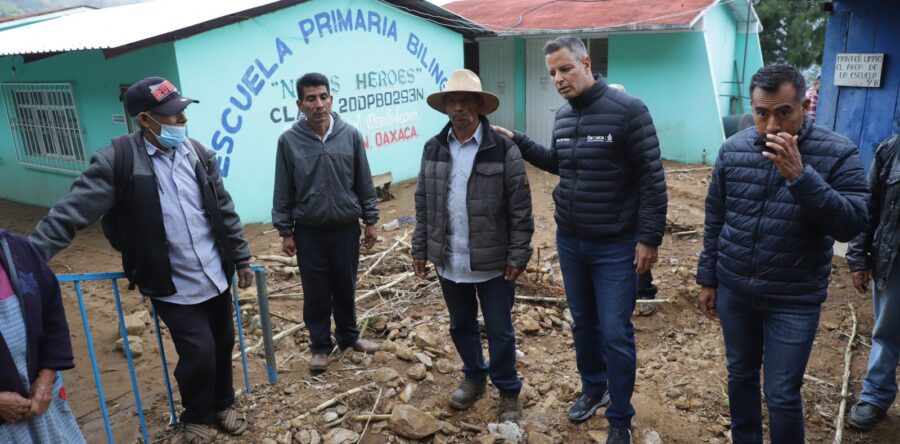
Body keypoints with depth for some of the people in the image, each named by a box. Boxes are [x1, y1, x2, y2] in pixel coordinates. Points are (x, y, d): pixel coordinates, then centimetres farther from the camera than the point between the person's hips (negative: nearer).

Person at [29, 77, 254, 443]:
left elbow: (224, 211, 8)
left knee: (223, 344, 14)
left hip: (216, 278, 5)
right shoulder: (117, 160, -14)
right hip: (171, 287, -4)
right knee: (199, 352, -6)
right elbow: (71, 212, -15)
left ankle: (222, 405, 40)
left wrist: (241, 258, 11)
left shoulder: (198, 153, 2)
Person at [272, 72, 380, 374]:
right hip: (309, 232, -1)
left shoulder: (350, 135, -5)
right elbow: (283, 191, -1)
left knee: (345, 287, 15)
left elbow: (364, 183, 3)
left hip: (346, 228, 1)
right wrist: (285, 231, 0)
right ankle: (320, 346, 27)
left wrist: (370, 221, 5)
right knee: (316, 293, 9)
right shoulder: (289, 140, -7)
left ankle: (348, 336, 35)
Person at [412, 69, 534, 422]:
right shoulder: (433, 149, 4)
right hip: (449, 261, 4)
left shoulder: (503, 149, -10)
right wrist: (420, 250, 7)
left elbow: (520, 209, -9)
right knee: (461, 326, 20)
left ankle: (508, 392, 29)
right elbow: (423, 205, 8)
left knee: (499, 332, 9)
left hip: (493, 262, -4)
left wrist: (518, 255, -11)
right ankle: (473, 377, 42)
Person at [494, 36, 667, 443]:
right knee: (583, 323, 18)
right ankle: (593, 388, 40)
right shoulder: (563, 115, 5)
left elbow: (652, 178, -14)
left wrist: (649, 238, -16)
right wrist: (518, 142, 9)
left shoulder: (627, 110, -14)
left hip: (615, 246, -6)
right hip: (569, 241, 6)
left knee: (615, 333, 1)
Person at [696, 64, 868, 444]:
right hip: (733, 290, 3)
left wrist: (800, 177, -29)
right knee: (740, 376, 18)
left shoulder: (837, 153, -11)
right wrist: (708, 279, 7)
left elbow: (852, 225, -19)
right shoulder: (733, 149, -3)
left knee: (782, 395, 3)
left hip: (794, 299, -3)